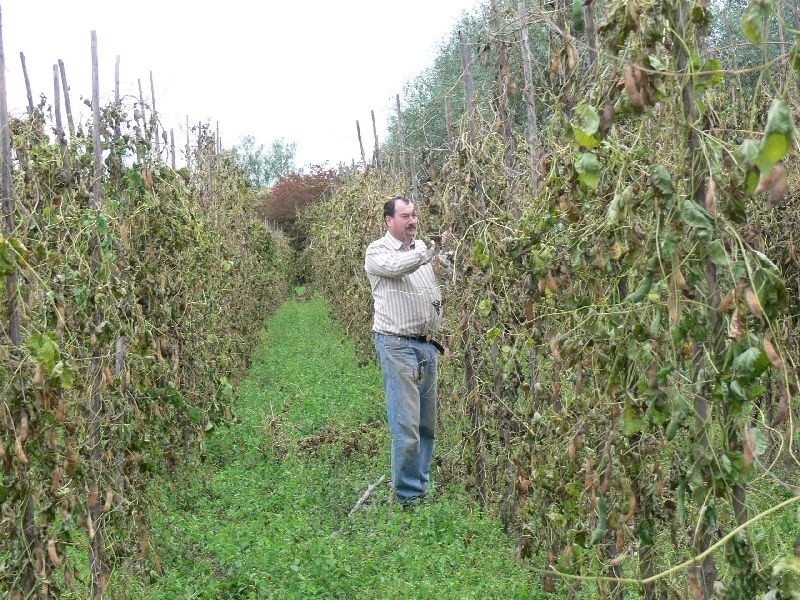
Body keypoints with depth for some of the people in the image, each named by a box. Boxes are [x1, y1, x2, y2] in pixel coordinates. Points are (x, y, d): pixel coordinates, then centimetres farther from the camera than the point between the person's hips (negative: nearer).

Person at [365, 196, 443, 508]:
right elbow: (396, 267, -26)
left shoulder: (423, 249, 15)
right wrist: (430, 250, -34)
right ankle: (408, 495, 0)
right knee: (406, 424, -9)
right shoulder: (377, 251, -4)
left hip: (427, 343, 6)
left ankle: (423, 485, 21)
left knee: (428, 422, 9)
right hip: (397, 344, -6)